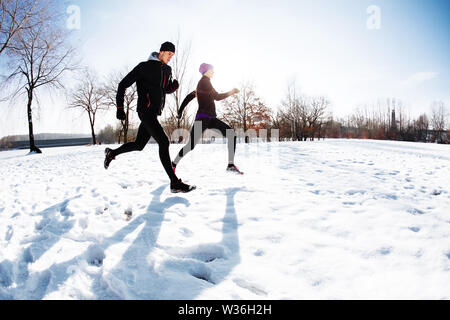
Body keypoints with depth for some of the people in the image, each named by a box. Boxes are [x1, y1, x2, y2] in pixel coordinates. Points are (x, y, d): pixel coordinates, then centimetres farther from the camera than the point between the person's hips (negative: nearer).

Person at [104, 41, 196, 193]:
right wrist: (120, 108, -9)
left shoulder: (167, 70, 16)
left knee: (139, 145, 17)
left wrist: (174, 86, 3)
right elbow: (123, 85, -4)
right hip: (146, 111, -9)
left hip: (155, 112, 9)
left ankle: (112, 153, 42)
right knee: (164, 142, -19)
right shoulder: (145, 66, -6)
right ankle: (175, 183, -20)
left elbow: (167, 89, 28)